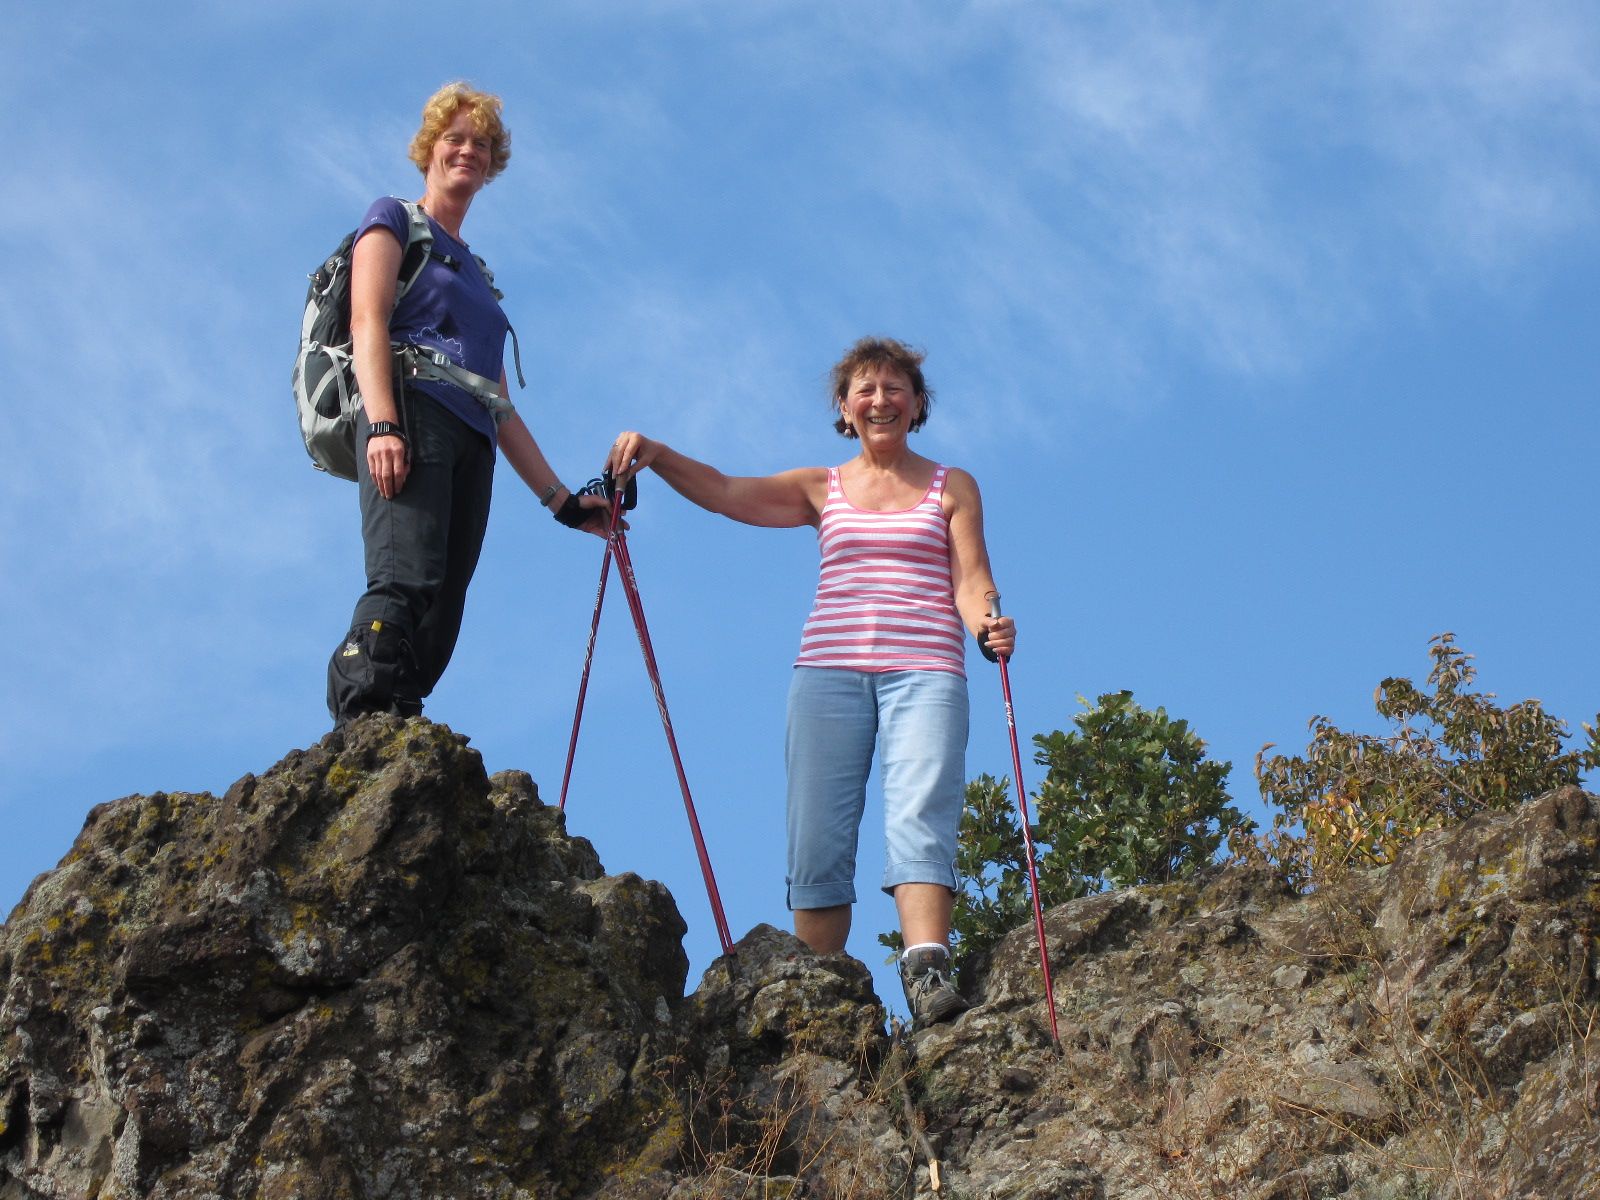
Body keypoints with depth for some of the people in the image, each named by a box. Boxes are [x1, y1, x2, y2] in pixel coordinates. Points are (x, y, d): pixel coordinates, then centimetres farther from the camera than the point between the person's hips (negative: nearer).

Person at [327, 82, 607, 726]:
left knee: (438, 622, -10)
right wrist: (382, 424, -18)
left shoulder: (475, 273, 36)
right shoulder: (394, 219, 17)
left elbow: (500, 405, 31)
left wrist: (563, 501, 24)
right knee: (405, 583, -28)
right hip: (412, 413, -7)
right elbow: (368, 322, -1)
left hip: (470, 443, 7)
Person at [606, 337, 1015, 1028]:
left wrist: (988, 623, -17)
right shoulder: (821, 490, 19)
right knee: (816, 839, -8)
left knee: (919, 819, -21)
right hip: (828, 671, 2)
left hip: (924, 671, -2)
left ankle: (928, 975, -37)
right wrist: (653, 453, -11)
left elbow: (970, 582, 6)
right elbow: (723, 492, 5)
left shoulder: (951, 488, 17)